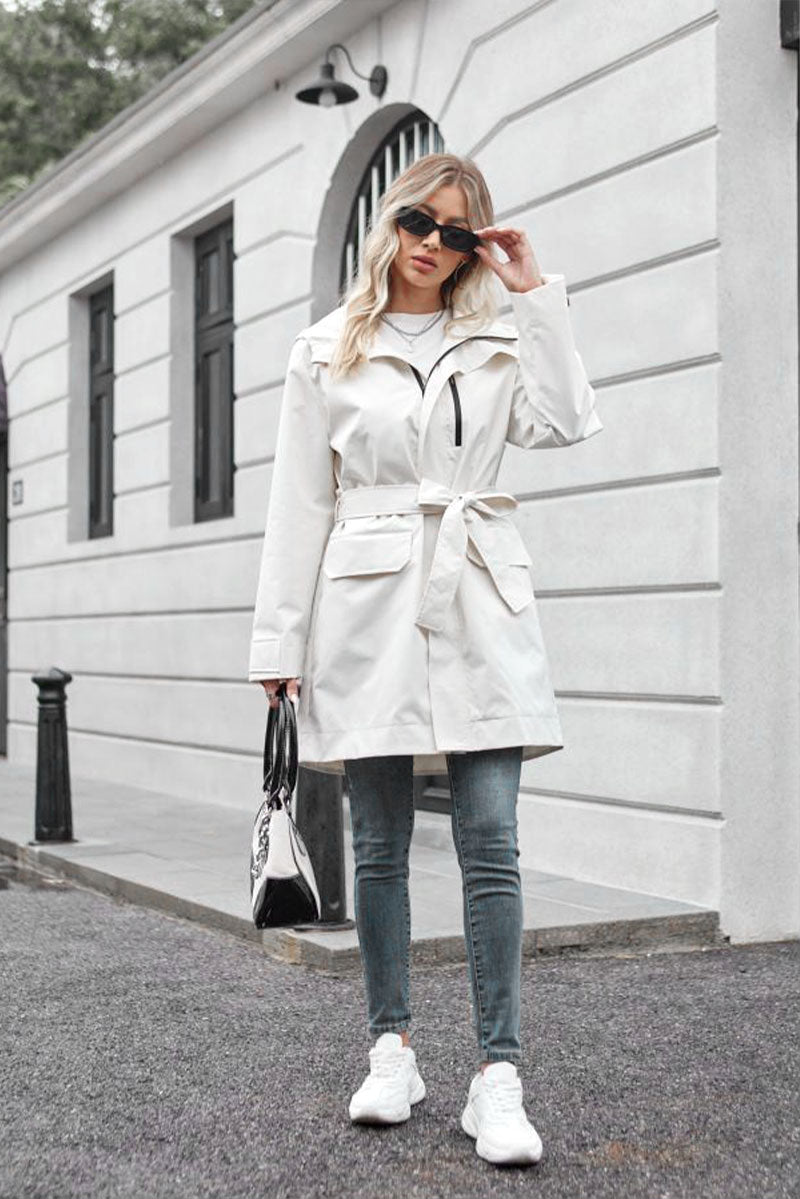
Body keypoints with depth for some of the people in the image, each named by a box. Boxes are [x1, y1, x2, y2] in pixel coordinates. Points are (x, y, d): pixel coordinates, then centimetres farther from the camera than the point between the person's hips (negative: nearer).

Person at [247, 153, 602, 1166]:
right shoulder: (326, 352, 9)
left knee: (490, 842, -6)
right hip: (369, 607, 0)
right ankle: (391, 1051, 18)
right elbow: (299, 504, 6)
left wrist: (533, 294, -2)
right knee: (380, 845, 5)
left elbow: (565, 424, -6)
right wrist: (279, 641, 1)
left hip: (480, 606, 1)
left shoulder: (497, 344, 13)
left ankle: (498, 1079, -4)